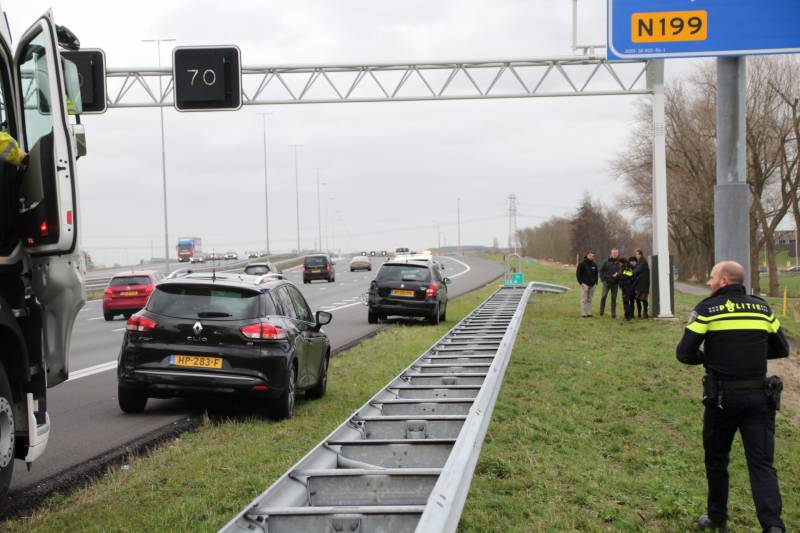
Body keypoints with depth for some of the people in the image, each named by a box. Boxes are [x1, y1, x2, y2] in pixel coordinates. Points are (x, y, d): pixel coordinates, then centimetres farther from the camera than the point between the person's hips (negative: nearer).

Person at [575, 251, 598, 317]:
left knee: (589, 299, 9)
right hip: (585, 284, -5)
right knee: (584, 299, -3)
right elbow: (578, 273, -4)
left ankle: (589, 313, 13)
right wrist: (581, 282, -10)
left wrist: (596, 281, 8)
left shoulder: (594, 264, 10)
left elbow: (596, 274, 20)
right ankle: (583, 313, 0)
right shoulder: (582, 264, -6)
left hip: (592, 285, 5)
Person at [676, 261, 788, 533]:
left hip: (723, 397, -2)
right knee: (761, 462, 0)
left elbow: (685, 353, -6)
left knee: (716, 459, 16)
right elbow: (781, 349, 15)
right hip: (759, 395, 2)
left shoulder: (707, 309, -4)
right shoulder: (762, 308, 7)